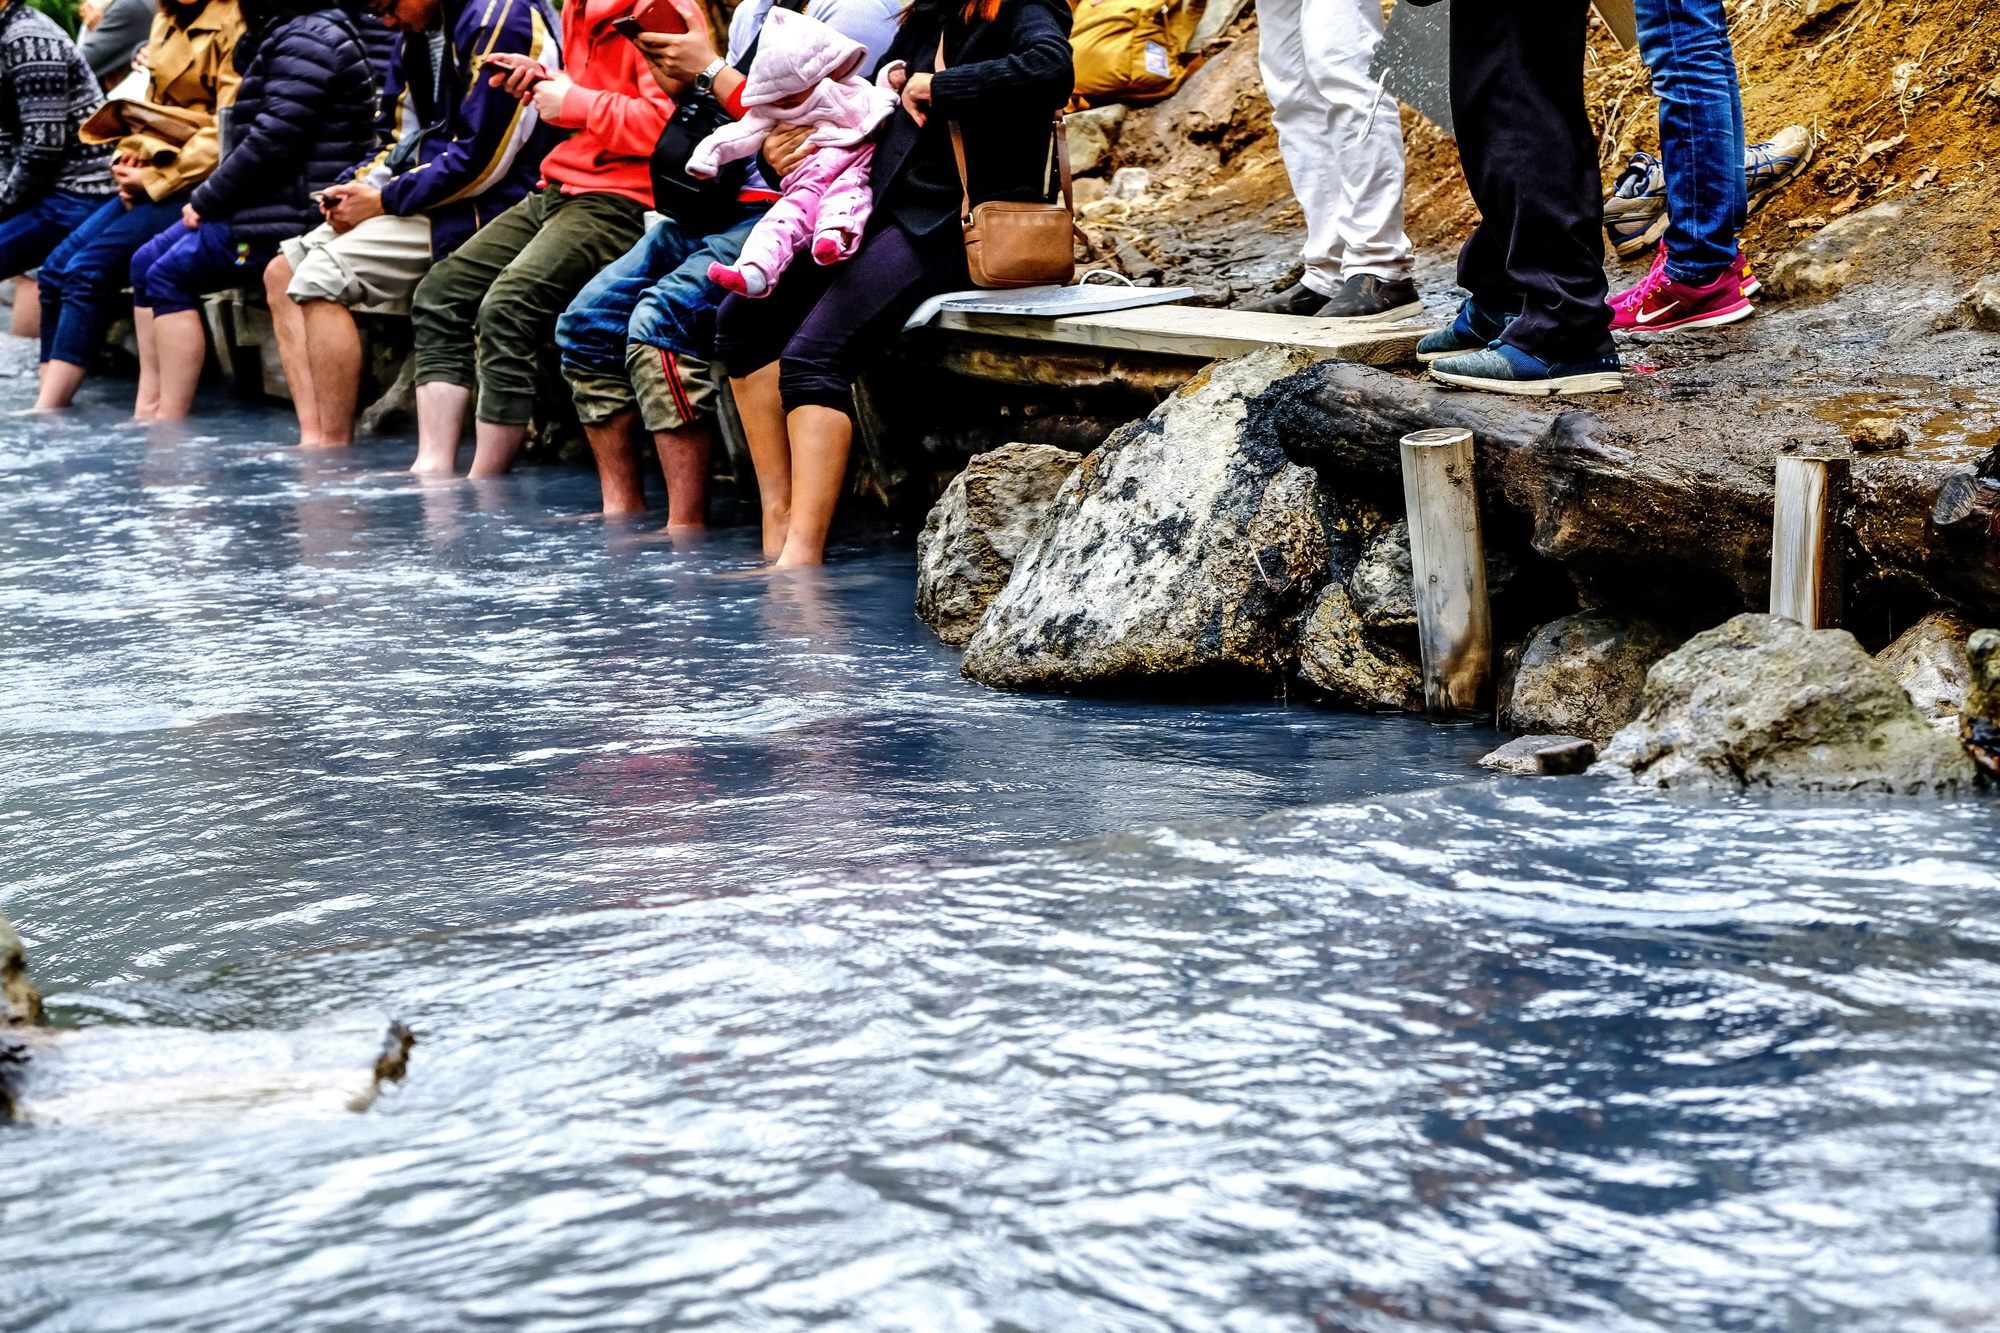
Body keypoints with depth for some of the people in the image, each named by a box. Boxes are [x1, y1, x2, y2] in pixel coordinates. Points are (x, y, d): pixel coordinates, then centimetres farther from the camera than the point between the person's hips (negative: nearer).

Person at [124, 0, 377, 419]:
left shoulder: (307, 42, -14)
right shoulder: (276, 35, 18)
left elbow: (272, 141, -20)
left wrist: (205, 200, -11)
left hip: (296, 212, -10)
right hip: (267, 204, 10)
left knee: (170, 274, -11)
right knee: (147, 261, 9)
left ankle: (169, 426, -9)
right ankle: (149, 410, 4)